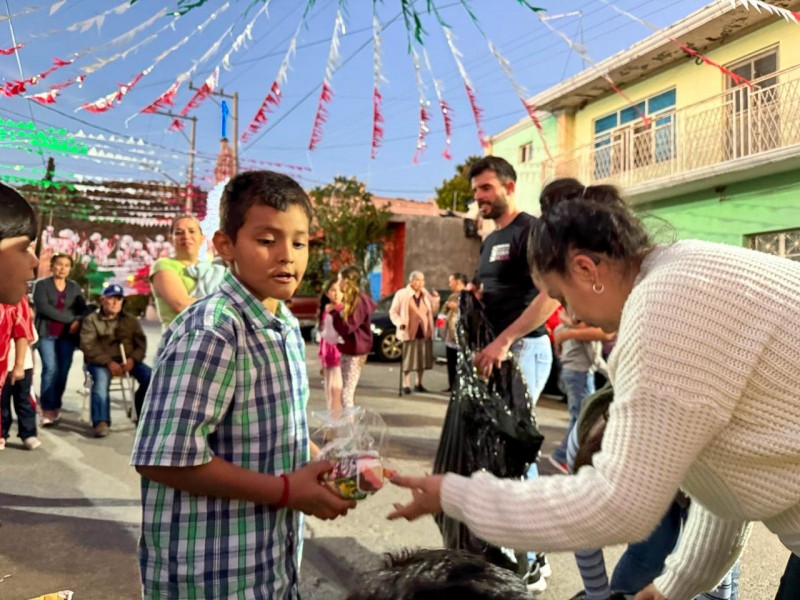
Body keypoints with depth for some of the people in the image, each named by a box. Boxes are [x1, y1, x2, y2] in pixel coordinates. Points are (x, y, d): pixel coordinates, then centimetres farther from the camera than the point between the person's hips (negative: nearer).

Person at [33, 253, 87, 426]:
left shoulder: (74, 287, 15)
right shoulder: (41, 285, 3)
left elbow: (83, 308, 8)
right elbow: (43, 308, -9)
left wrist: (78, 321, -14)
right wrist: (70, 318, -13)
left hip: (67, 334, 3)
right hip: (46, 333, -3)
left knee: (63, 371, -1)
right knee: (50, 368, -14)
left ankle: (55, 407, 11)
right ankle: (48, 409, -12)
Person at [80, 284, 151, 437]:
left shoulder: (130, 320, 17)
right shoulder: (91, 320, 5)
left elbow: (141, 343, 9)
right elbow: (88, 346, -7)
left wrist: (132, 360, -14)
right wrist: (109, 363, -21)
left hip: (127, 360, 3)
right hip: (101, 362, -3)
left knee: (149, 376, -22)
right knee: (101, 379, -36)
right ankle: (101, 422, -30)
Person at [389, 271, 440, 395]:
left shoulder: (426, 295, 11)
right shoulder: (402, 294, -5)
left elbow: (433, 313, 13)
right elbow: (393, 312, -2)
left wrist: (436, 300, -1)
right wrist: (399, 323, -18)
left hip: (424, 332, 5)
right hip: (409, 332, -5)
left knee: (422, 359, 10)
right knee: (407, 360, -2)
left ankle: (419, 384, 23)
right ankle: (406, 384, 8)